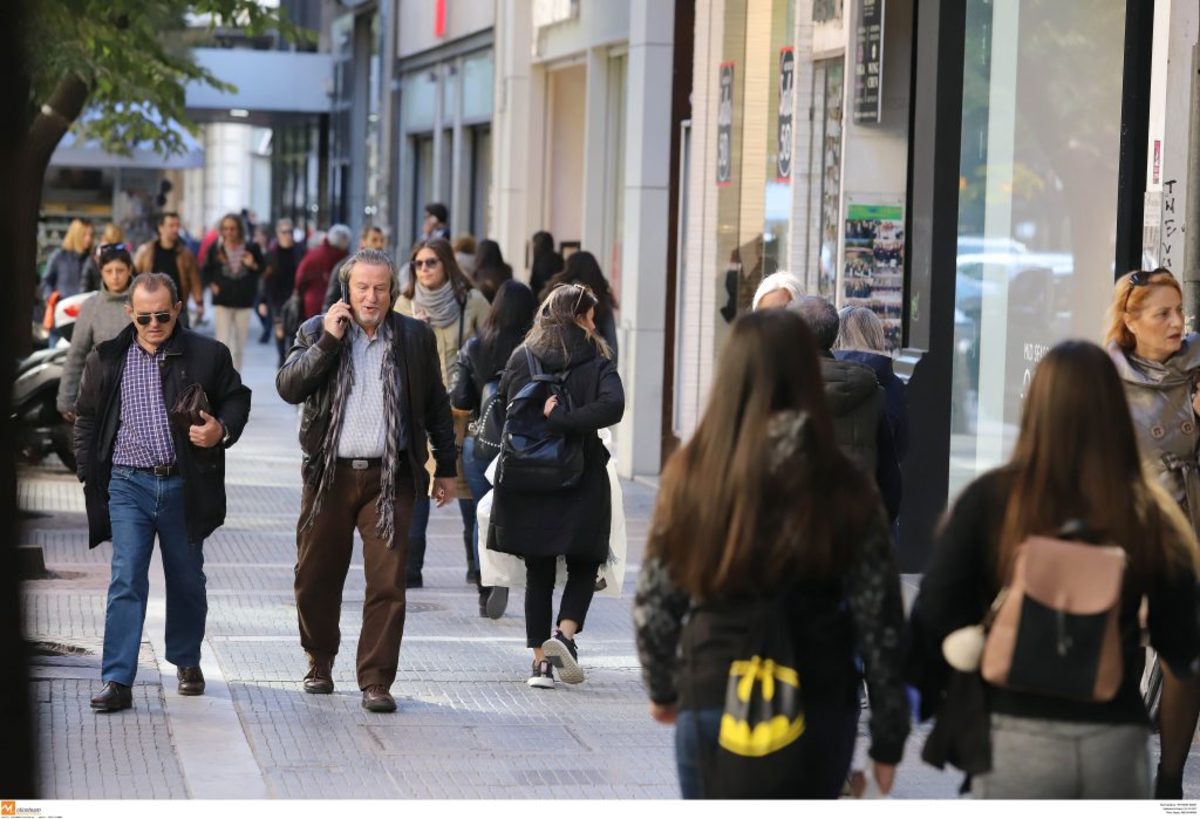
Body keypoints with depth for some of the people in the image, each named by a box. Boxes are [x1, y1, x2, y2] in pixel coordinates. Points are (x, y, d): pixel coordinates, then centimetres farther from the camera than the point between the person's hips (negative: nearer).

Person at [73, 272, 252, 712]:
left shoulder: (207, 355, -2)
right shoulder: (106, 359, 3)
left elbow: (236, 399, 9)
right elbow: (87, 417, 12)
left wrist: (223, 429, -12)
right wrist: (89, 474, 5)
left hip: (184, 484, 0)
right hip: (128, 484, 0)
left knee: (187, 579, 14)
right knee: (126, 580, -8)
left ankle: (186, 662, 34)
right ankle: (117, 681, -10)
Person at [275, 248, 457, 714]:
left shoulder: (416, 338, 6)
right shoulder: (317, 332, 5)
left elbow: (436, 407, 13)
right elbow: (288, 388, -8)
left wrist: (446, 468, 13)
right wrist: (328, 341, -14)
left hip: (390, 477, -1)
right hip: (330, 474, 1)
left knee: (388, 581, -8)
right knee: (316, 576, 9)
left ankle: (376, 681, -3)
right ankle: (319, 662, 31)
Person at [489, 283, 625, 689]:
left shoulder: (520, 358, 4)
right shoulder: (596, 362, -6)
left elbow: (501, 409, 5)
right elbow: (612, 407, -22)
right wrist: (561, 418, -17)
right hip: (580, 485, -3)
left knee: (538, 573, 10)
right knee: (584, 565, 10)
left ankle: (540, 661, 8)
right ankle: (565, 633, -13)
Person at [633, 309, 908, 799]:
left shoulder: (693, 474, -6)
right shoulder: (842, 487, -6)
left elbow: (654, 602, 0)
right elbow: (878, 619, -5)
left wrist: (661, 687, 18)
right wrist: (888, 736, 4)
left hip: (715, 705, 0)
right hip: (817, 708, 0)